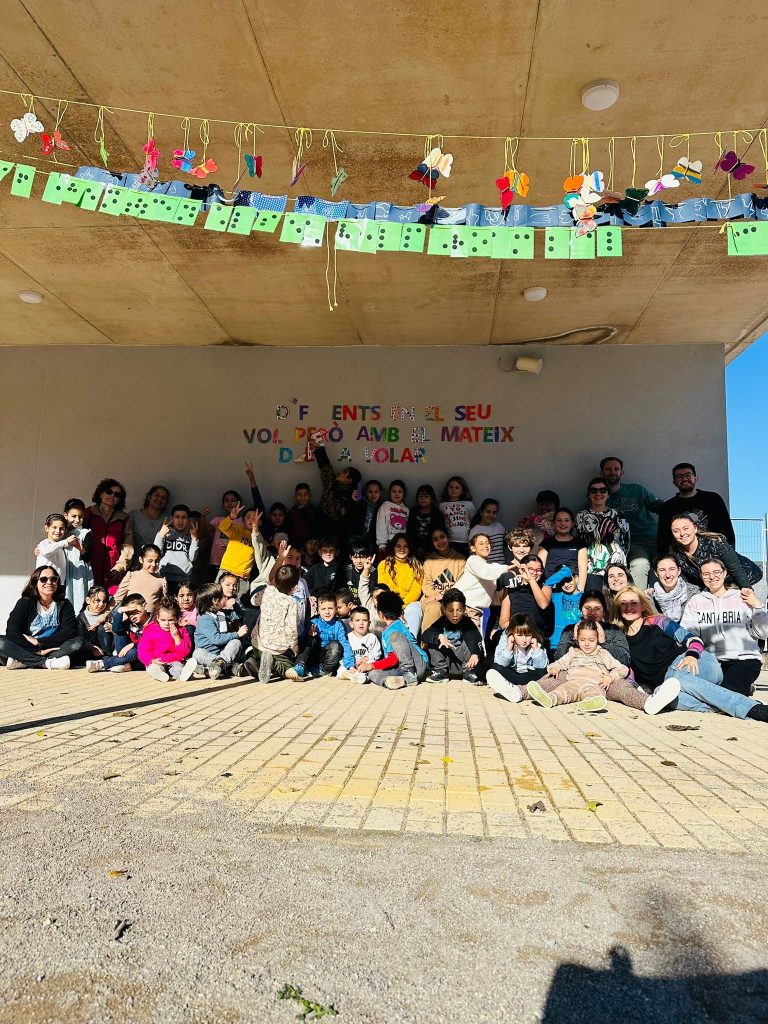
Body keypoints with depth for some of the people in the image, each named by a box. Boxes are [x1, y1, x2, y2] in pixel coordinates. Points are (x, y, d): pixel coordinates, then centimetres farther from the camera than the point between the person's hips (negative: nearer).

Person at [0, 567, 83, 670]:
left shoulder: (64, 605, 2)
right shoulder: (25, 602, -2)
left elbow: (70, 631, -12)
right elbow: (12, 632, -14)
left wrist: (38, 642, -19)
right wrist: (37, 650, -22)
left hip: (53, 650, 1)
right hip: (28, 650, -1)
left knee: (78, 642, -26)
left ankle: (22, 662, -28)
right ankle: (47, 662, -30)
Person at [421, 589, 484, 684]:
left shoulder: (467, 623, -14)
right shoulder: (441, 622, -8)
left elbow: (475, 639, -34)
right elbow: (425, 636, -22)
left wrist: (475, 654, -54)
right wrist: (439, 636, -42)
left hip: (464, 662, -2)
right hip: (445, 662, 2)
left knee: (469, 641, -26)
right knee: (433, 641, -18)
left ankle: (469, 673, -11)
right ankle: (440, 671, -7)